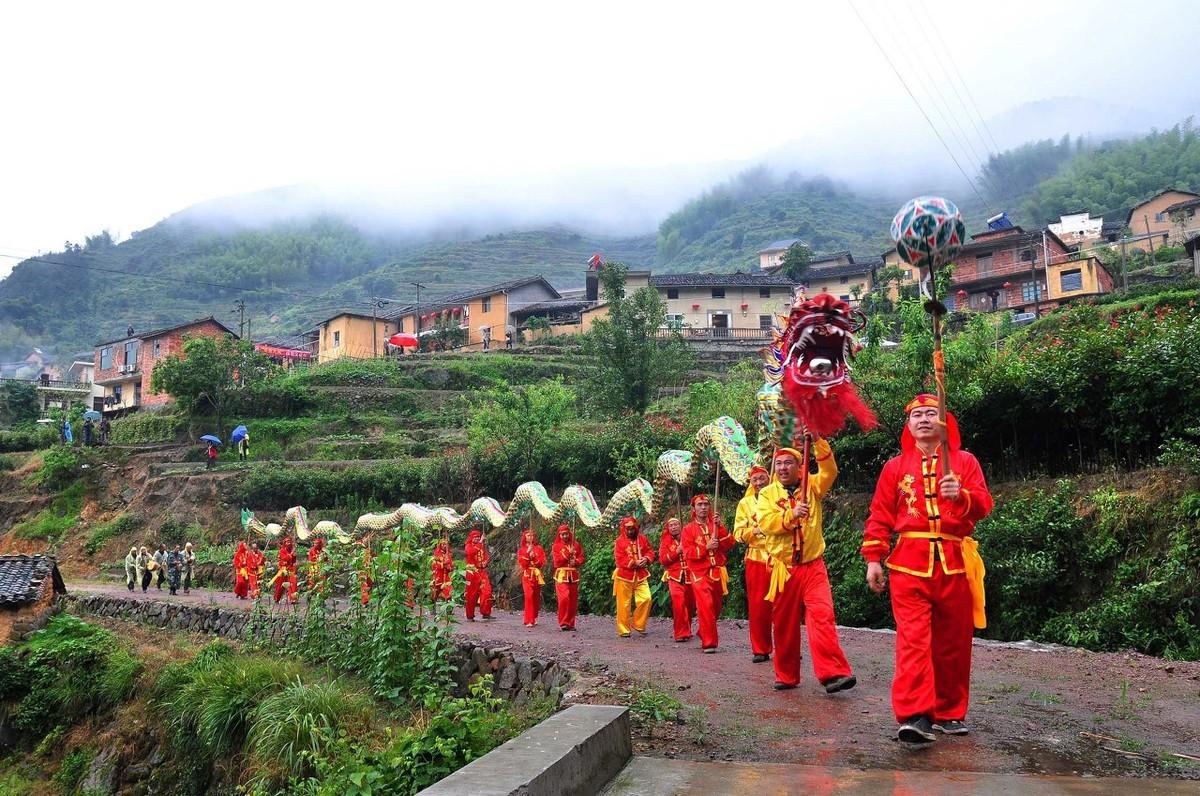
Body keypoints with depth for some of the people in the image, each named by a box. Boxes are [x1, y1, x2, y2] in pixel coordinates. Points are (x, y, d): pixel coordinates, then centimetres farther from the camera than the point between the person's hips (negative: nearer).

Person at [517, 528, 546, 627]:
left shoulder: (539, 548, 11)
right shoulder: (521, 550, 10)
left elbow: (543, 562, 2)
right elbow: (521, 564, -3)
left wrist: (533, 557, -9)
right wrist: (527, 553, -11)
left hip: (537, 575, 2)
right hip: (527, 575, -2)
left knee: (536, 597, 4)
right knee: (529, 596, -16)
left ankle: (534, 618, 21)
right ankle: (529, 620, -16)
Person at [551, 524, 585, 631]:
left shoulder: (576, 545, 12)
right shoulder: (556, 546, 4)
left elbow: (582, 558, 8)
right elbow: (557, 561, -5)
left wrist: (575, 562, -11)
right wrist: (568, 553, -10)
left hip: (573, 575, 3)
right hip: (562, 575, -3)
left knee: (573, 600, 3)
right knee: (564, 598, -16)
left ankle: (571, 623, 12)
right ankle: (563, 623, -9)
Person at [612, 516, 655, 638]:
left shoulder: (642, 539, 7)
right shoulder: (619, 541, -6)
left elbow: (650, 551, 10)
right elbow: (620, 560, -12)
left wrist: (646, 559, -11)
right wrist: (634, 562, -20)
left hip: (641, 575, 3)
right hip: (624, 576, -3)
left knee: (646, 599, -9)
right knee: (624, 604, 1)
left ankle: (638, 624, 9)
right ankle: (624, 630, 12)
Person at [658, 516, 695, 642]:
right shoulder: (665, 542, 7)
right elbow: (662, 560, -2)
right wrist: (676, 551, -12)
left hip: (690, 576, 2)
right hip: (675, 577, -2)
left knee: (690, 604, 10)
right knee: (678, 603, -19)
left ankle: (687, 630, 30)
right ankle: (682, 633, -13)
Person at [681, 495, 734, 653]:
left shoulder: (716, 525, 10)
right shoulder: (688, 529, 3)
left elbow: (729, 544, -1)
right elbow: (687, 553, -5)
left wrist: (720, 527, -13)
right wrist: (706, 547, -16)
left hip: (717, 572, 4)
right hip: (700, 573, -4)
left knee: (715, 608, 13)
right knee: (706, 605, -19)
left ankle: (703, 633, 37)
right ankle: (708, 643, -13)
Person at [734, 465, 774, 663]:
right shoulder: (745, 503, 9)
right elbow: (738, 533, 4)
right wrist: (754, 530, -14)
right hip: (756, 558, 1)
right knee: (758, 605, 1)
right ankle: (760, 650, 10)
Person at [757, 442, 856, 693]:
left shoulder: (812, 486, 7)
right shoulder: (768, 493, 6)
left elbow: (829, 470, -12)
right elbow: (765, 522, -10)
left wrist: (817, 441, -20)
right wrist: (791, 514, -26)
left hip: (813, 566, -1)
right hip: (783, 568, 1)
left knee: (822, 616, -17)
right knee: (784, 623, 8)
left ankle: (832, 673, -19)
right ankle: (786, 676, 22)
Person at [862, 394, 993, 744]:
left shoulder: (964, 461, 11)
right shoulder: (895, 467, 11)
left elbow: (984, 505, -1)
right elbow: (879, 516, 8)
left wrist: (962, 495, -23)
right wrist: (873, 559, 0)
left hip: (955, 564, 1)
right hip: (910, 564, -1)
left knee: (953, 643, 8)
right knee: (913, 638, -12)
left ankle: (950, 714, 20)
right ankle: (914, 716, -17)